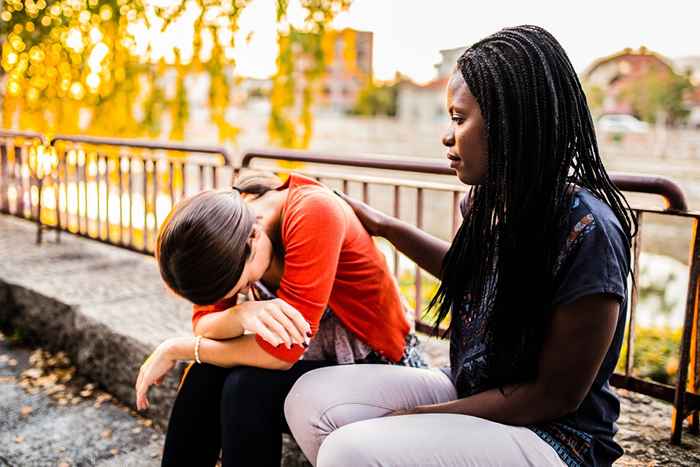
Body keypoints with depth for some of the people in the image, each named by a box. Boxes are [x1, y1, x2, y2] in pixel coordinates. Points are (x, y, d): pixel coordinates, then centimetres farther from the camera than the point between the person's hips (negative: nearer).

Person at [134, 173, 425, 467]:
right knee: (204, 378, -16)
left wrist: (175, 350, -19)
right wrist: (241, 315, -33)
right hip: (315, 356, 6)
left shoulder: (313, 213, -30)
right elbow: (204, 325, -10)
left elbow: (282, 353, -30)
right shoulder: (227, 224, -9)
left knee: (247, 388, -26)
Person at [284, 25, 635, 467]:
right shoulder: (487, 202, -2)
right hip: (470, 394, 7)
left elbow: (557, 394, -18)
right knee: (311, 398, -7)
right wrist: (385, 226, 14)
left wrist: (418, 417, -15)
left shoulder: (586, 231, -23)